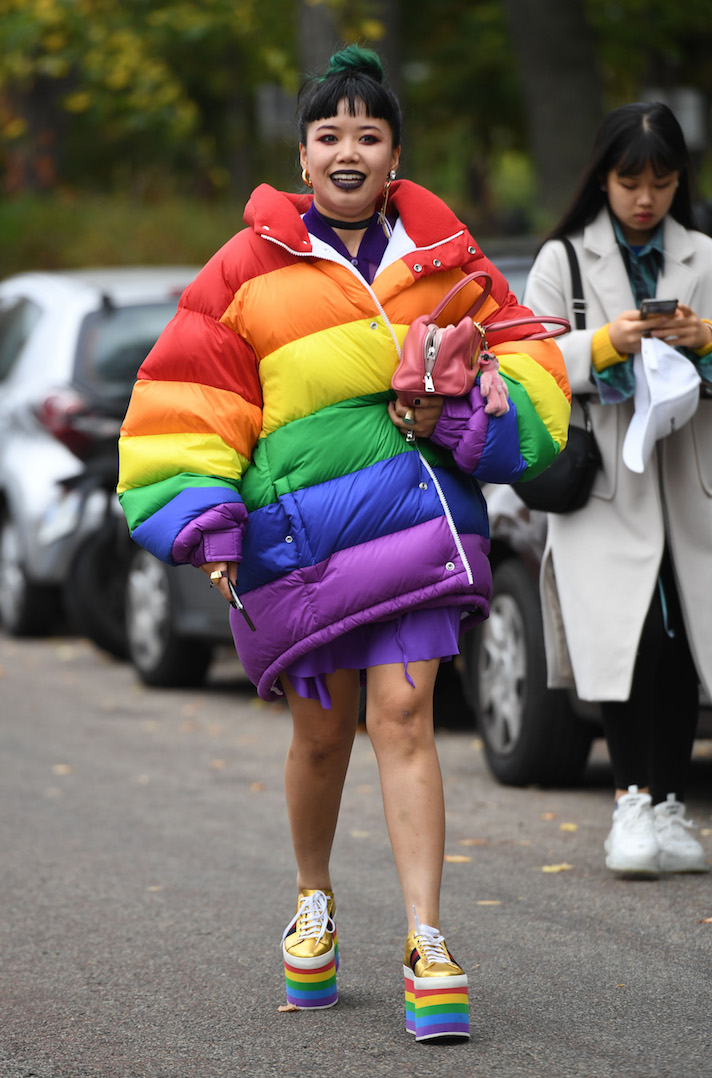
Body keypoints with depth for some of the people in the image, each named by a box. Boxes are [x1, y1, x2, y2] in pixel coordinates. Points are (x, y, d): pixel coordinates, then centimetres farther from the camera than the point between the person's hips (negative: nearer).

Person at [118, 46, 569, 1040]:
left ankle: (425, 944, -10)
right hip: (298, 528, 0)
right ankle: (314, 901, 37)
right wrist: (205, 520, -6)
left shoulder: (442, 255, 7)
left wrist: (462, 414, -8)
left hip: (413, 504, 0)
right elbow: (189, 395, 4)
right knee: (324, 730, 11)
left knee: (402, 715, -11)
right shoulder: (251, 268, 2)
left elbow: (525, 363, 12)